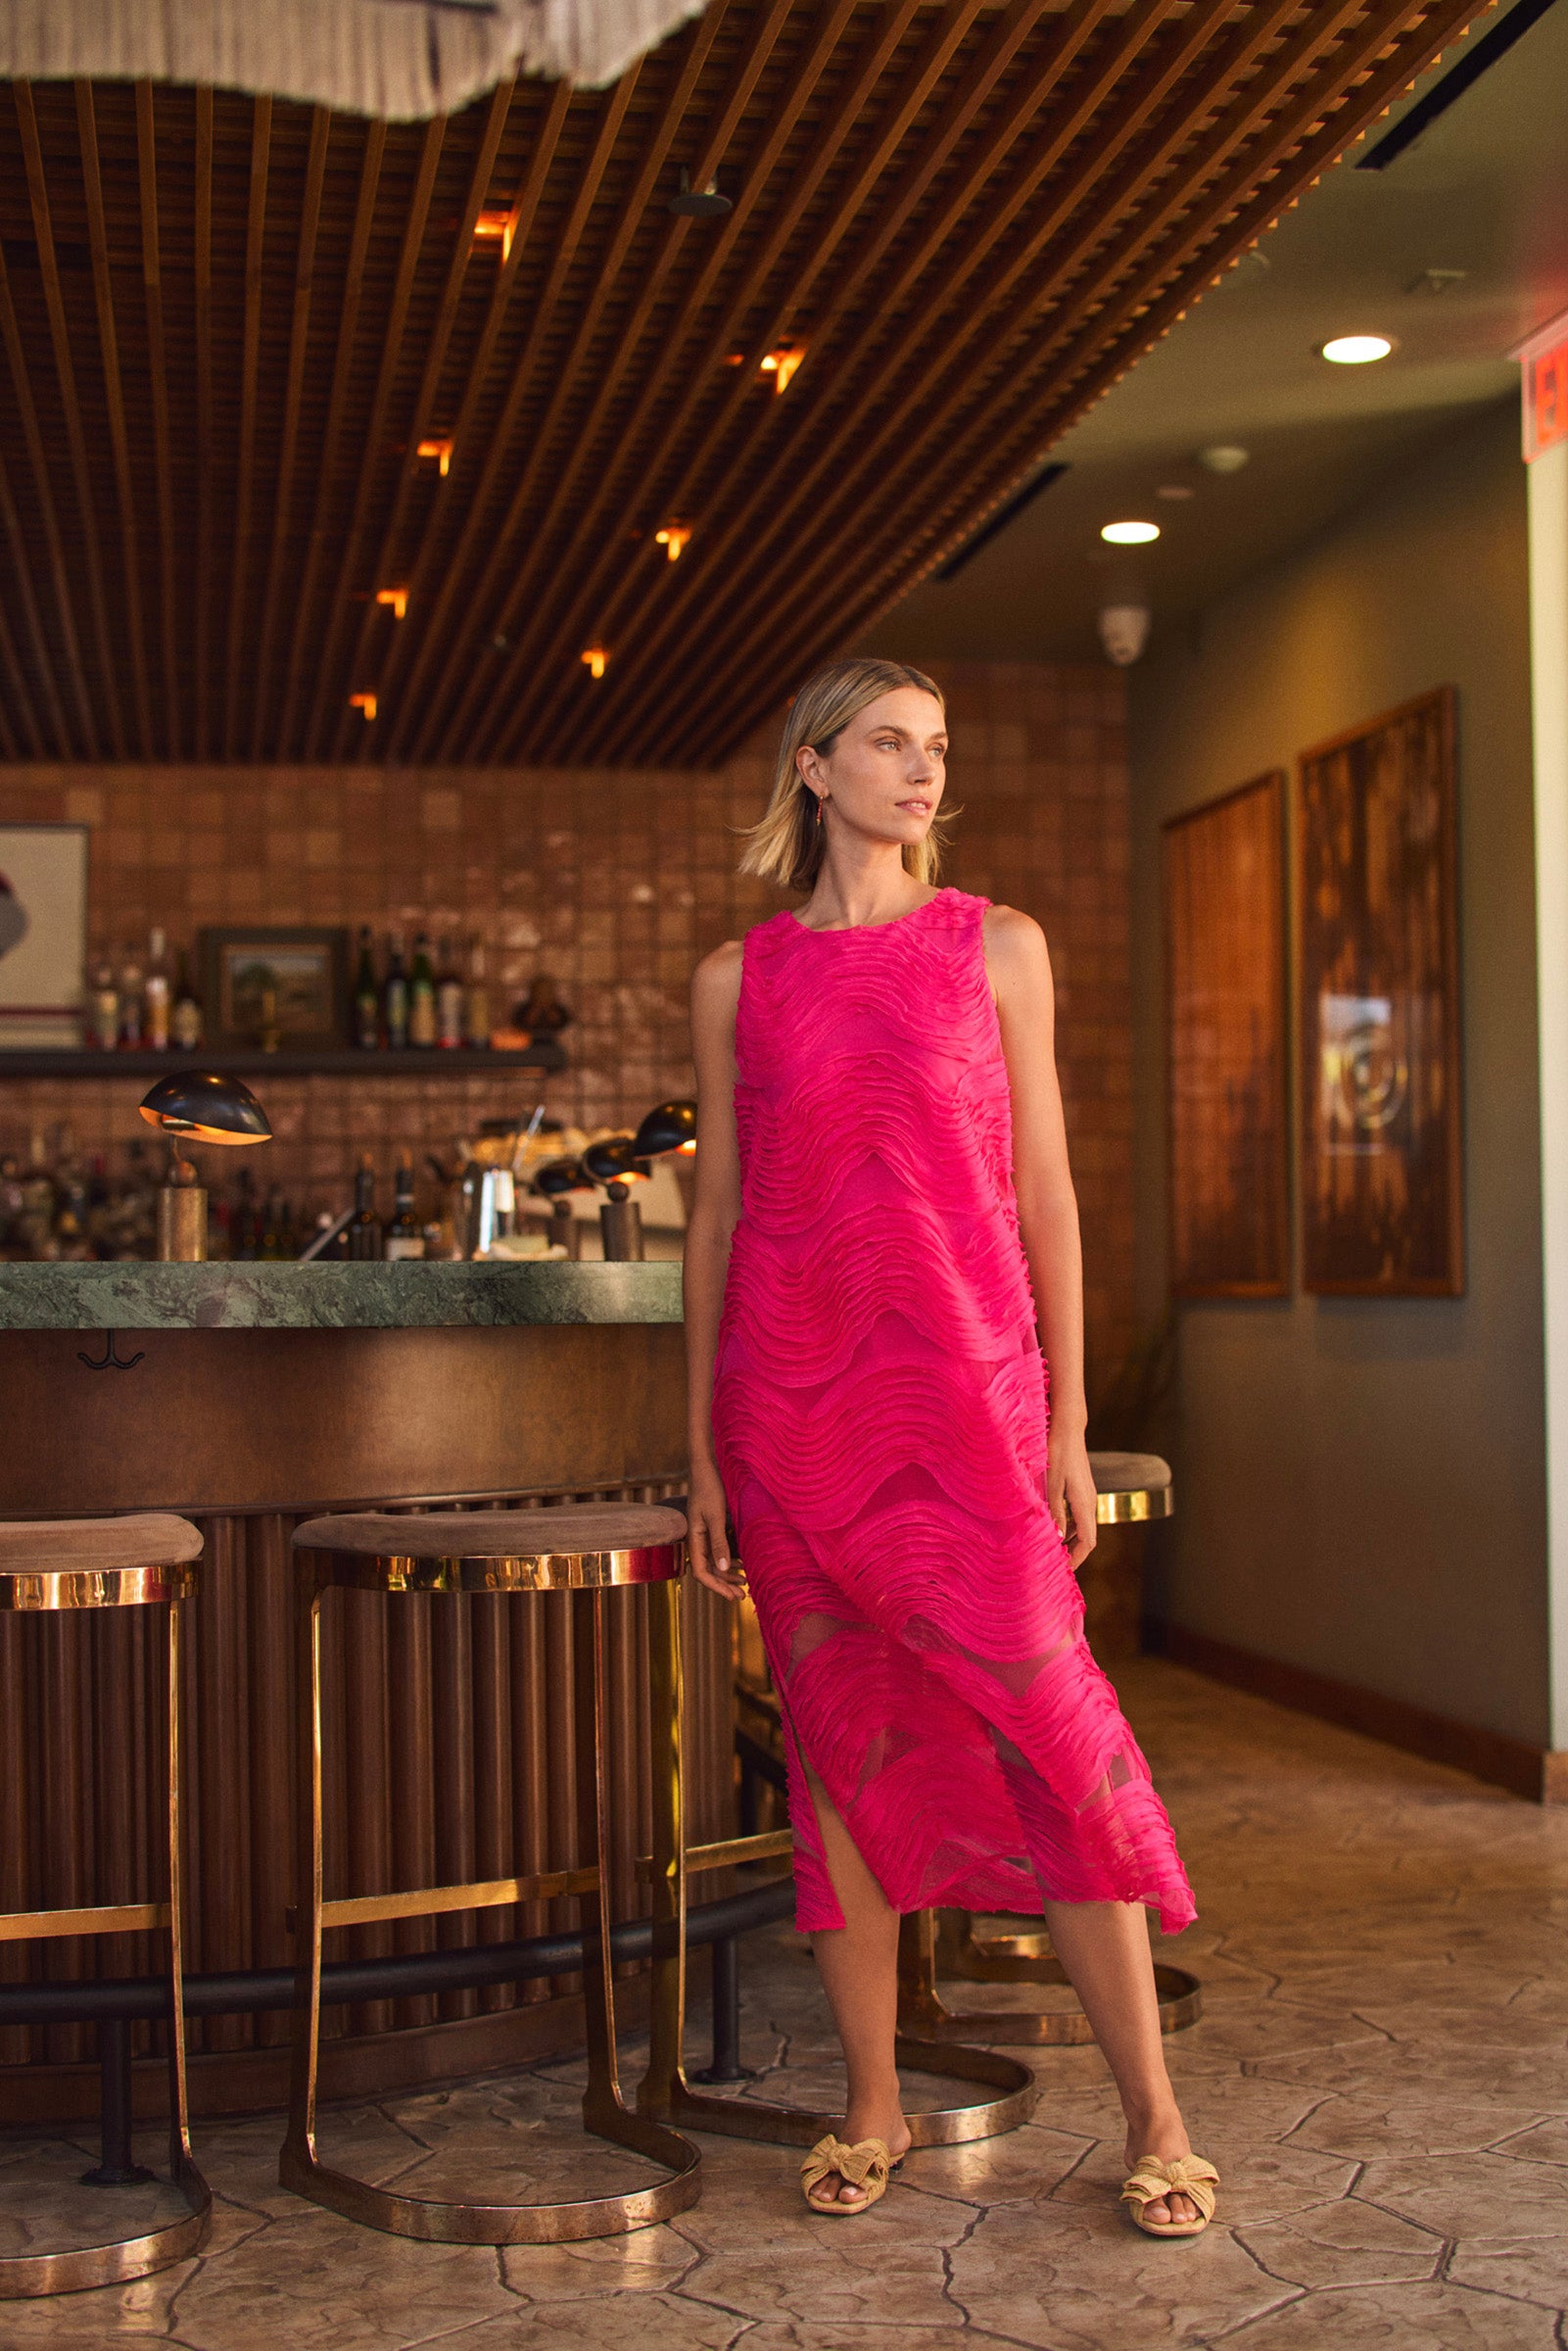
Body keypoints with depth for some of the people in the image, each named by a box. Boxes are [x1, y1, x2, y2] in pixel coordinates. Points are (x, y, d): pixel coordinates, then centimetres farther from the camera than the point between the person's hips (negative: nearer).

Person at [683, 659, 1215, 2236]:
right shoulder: (736, 981, 9)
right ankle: (871, 2108, 19)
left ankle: (1155, 2118, 6)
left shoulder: (996, 948, 7)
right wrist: (702, 1449, 7)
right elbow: (715, 1214, 10)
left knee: (1049, 1729, -5)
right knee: (839, 1746, 6)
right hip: (792, 1398, 1)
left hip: (965, 1392, -1)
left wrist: (1067, 1422, 1)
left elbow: (1044, 1192, 6)